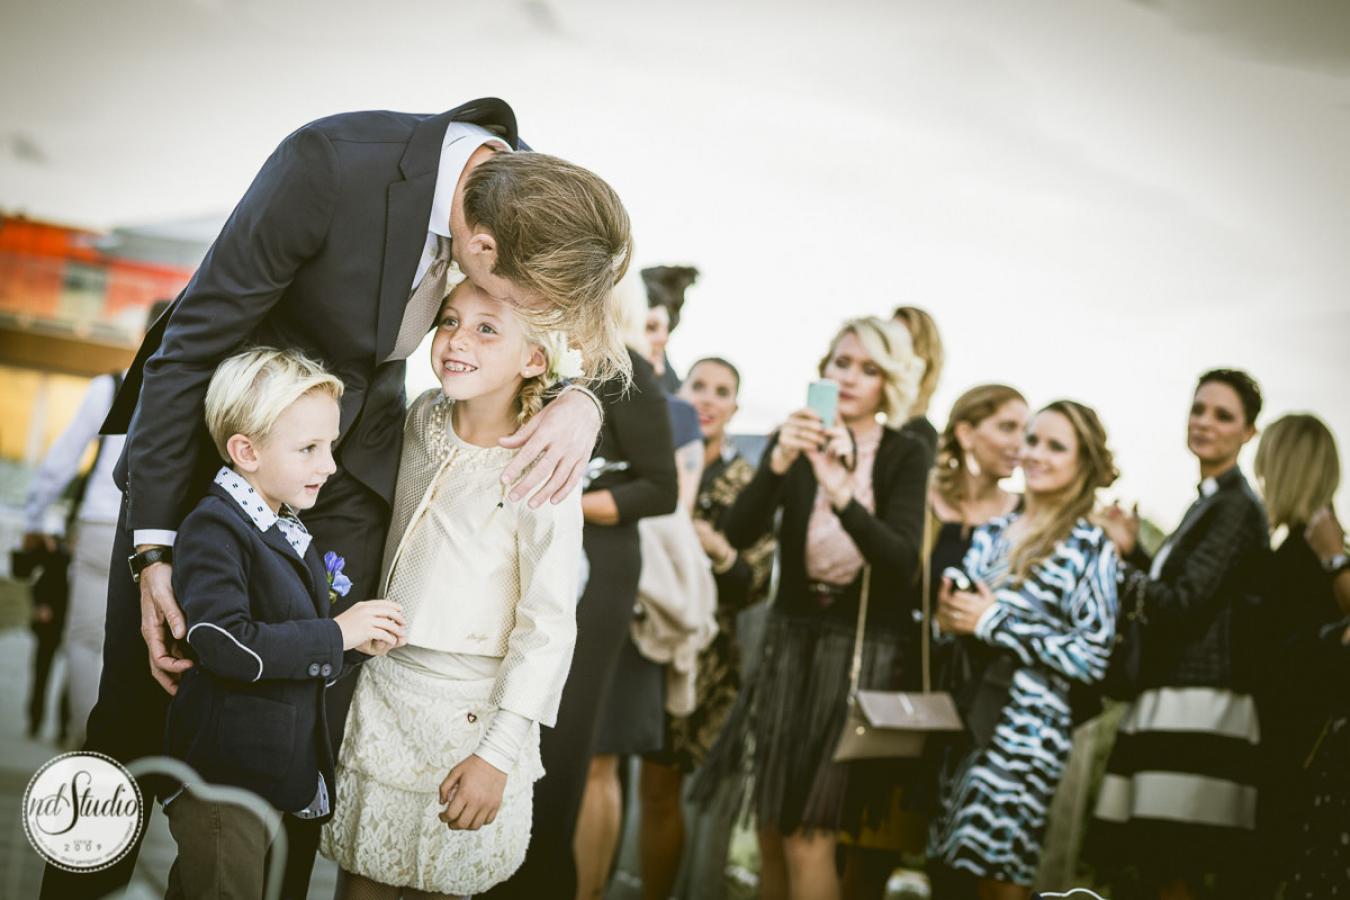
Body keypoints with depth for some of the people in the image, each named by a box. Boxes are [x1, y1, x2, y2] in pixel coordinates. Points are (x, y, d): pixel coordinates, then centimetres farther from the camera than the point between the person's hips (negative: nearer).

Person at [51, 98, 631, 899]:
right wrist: (151, 547, -20)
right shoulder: (330, 166, -32)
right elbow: (190, 345, -22)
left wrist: (583, 399, -21)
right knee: (138, 706, 4)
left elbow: (587, 329, 4)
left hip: (350, 472, 4)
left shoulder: (535, 202, -17)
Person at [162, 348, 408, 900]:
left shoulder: (293, 534, 15)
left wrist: (361, 640, 3)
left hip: (291, 777, 9)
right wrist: (335, 635, -18)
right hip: (224, 778, -9)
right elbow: (224, 645, -26)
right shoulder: (214, 528, -13)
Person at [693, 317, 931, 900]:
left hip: (862, 651, -3)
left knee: (809, 834, -6)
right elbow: (739, 535, -11)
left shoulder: (906, 456, -4)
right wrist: (777, 463, -28)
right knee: (771, 825, 8)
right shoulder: (795, 439, 2)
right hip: (790, 642, 3)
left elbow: (903, 561, -18)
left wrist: (843, 494, -34)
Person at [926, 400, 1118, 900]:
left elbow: (1093, 658, -13)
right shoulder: (991, 532, 11)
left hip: (1024, 732, -5)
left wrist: (996, 623, -13)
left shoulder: (1091, 548, -6)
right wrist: (947, 618, -2)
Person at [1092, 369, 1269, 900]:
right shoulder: (1209, 503, 20)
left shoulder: (1236, 507, -9)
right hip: (1172, 707, 10)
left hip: (1201, 713, -10)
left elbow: (1182, 604, -16)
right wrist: (1134, 551, 10)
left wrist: (1120, 562, -3)